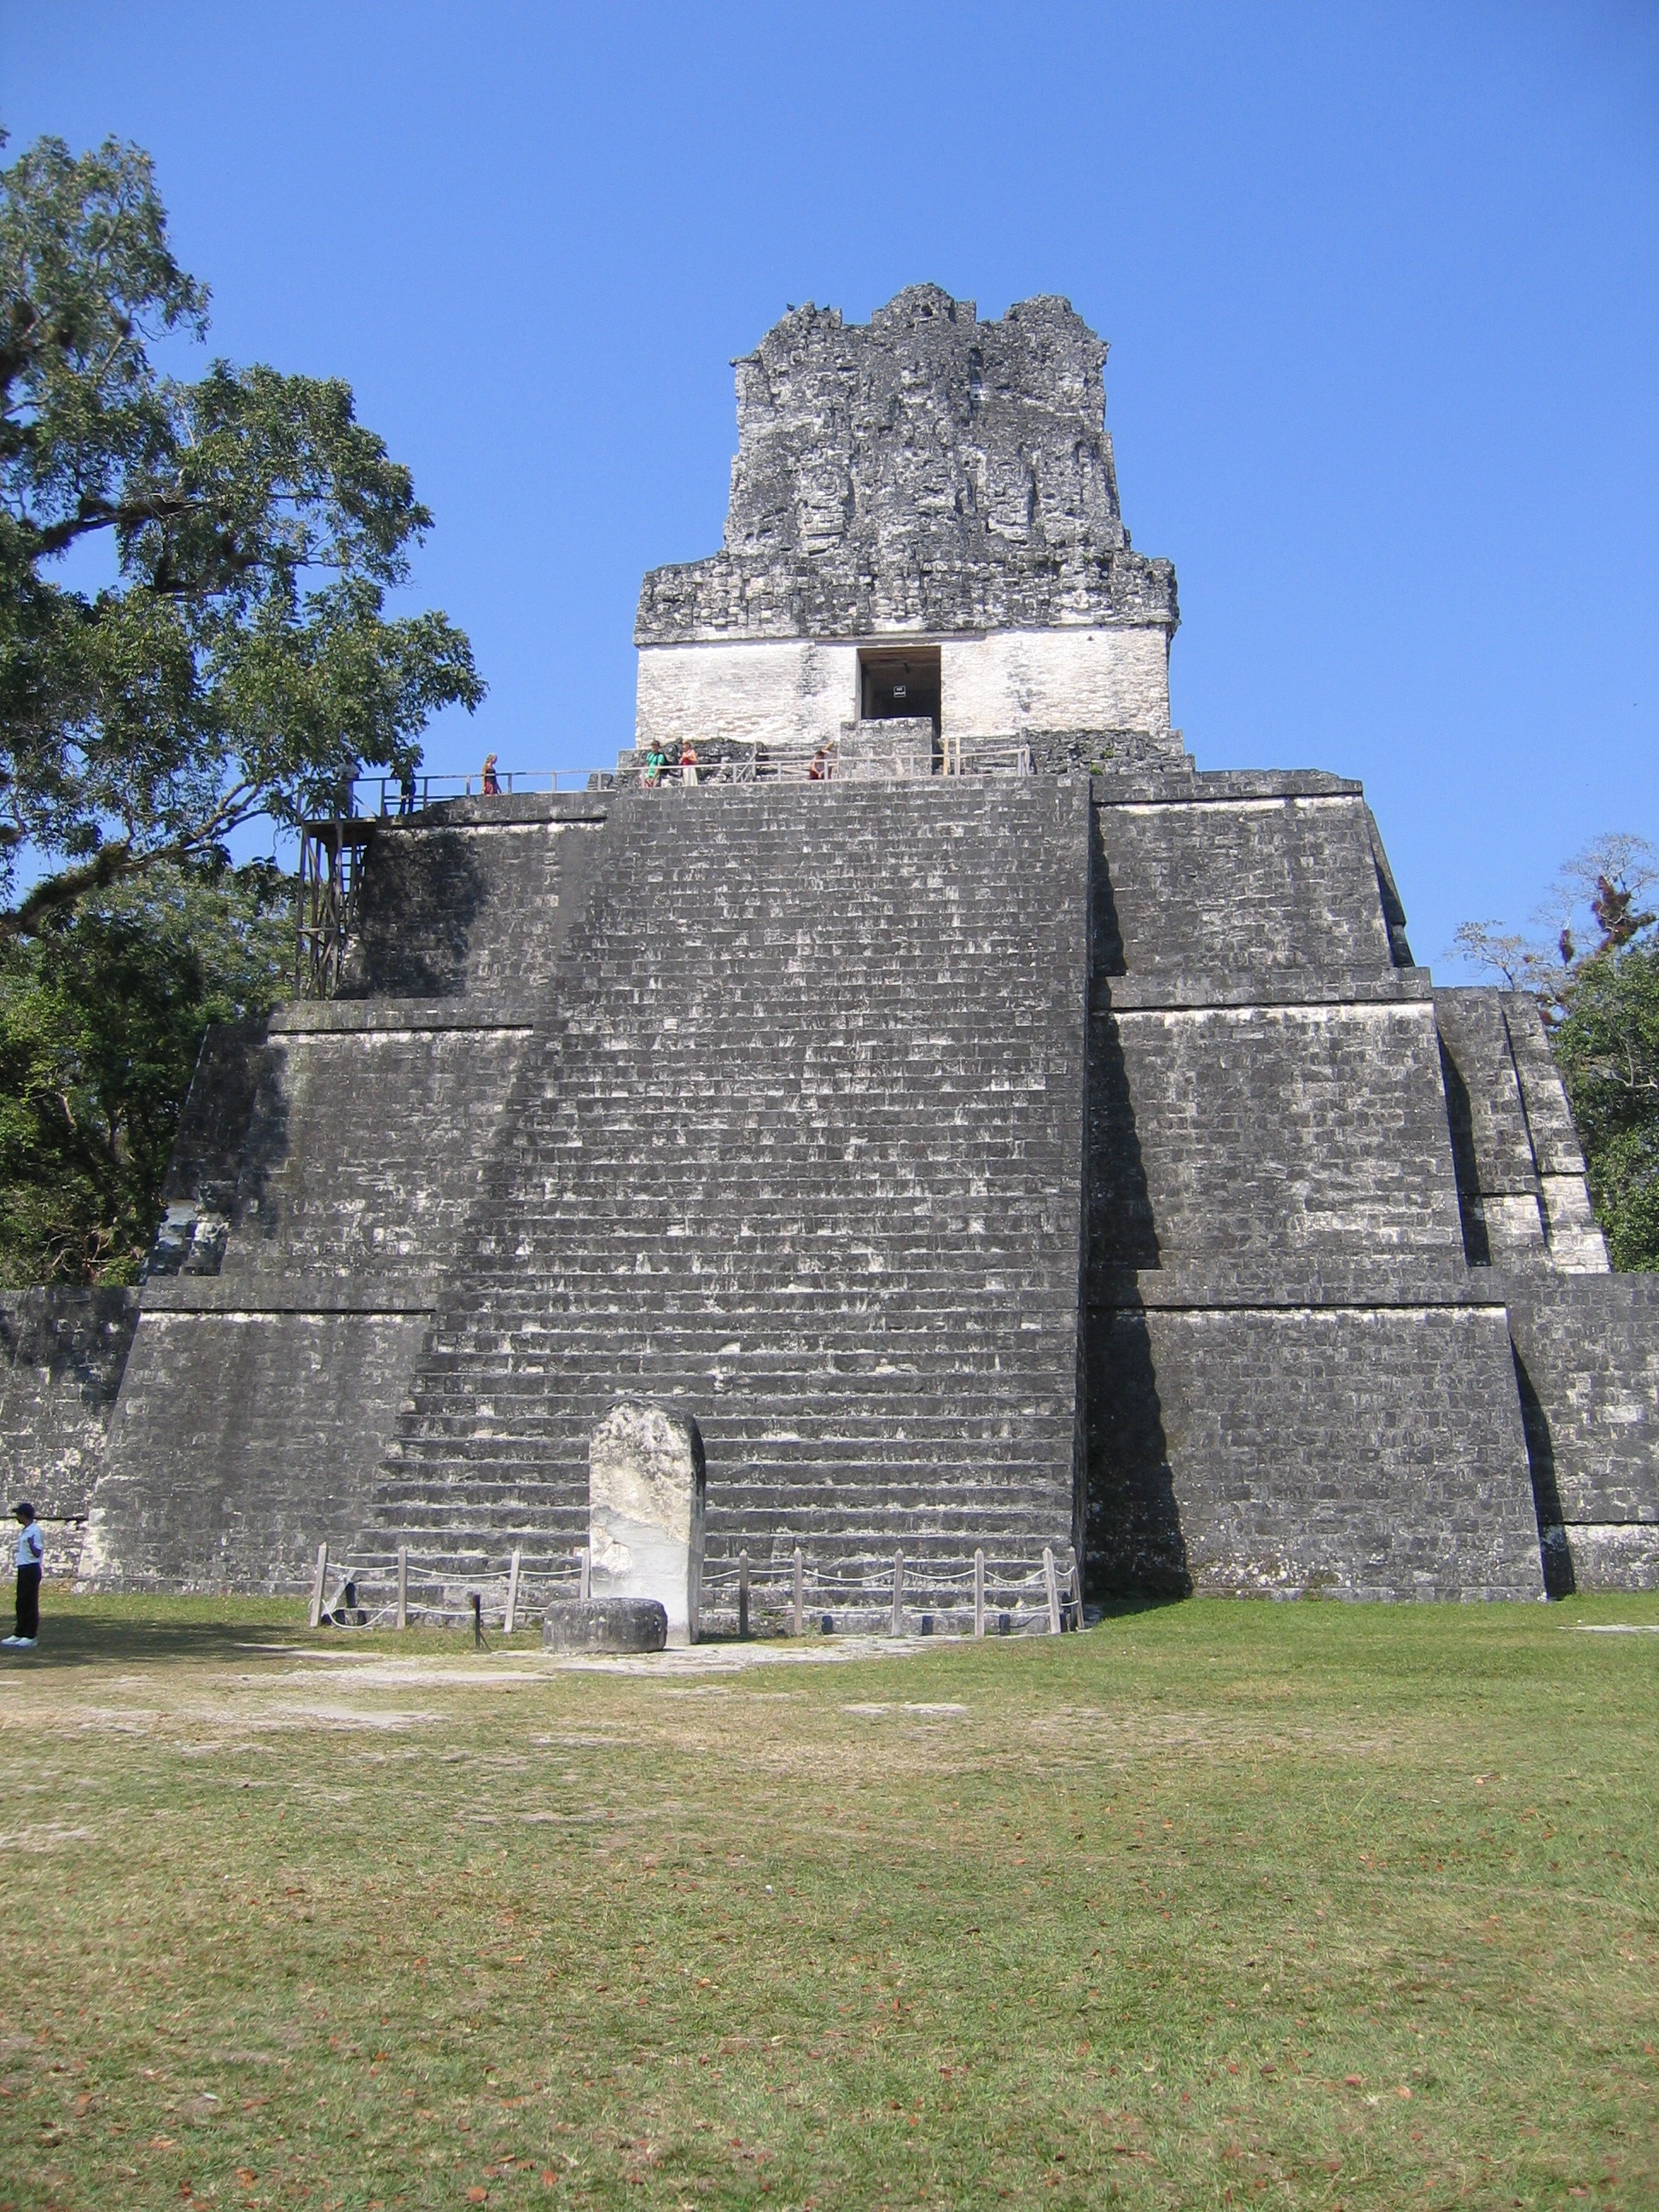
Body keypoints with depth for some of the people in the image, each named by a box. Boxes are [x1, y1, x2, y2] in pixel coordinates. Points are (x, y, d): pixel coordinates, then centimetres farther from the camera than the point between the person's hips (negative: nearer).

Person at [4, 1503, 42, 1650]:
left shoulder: (35, 1531, -14)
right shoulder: (23, 1531, 15)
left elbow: (37, 1553, -21)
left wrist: (31, 1544, -35)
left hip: (31, 1570, -10)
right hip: (23, 1570, 10)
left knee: (31, 1603, -6)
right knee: (21, 1603, 13)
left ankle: (31, 1636, -4)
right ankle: (20, 1634, 19)